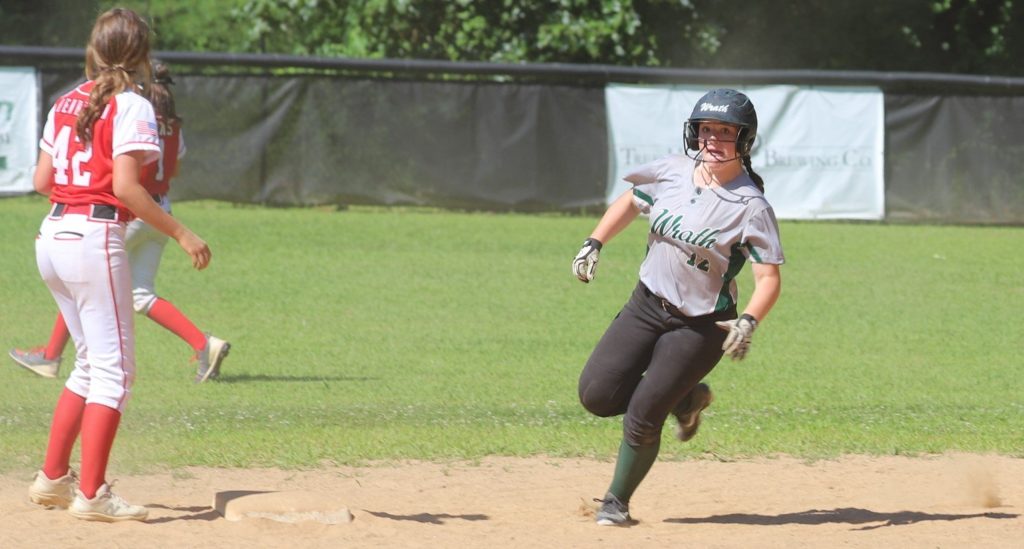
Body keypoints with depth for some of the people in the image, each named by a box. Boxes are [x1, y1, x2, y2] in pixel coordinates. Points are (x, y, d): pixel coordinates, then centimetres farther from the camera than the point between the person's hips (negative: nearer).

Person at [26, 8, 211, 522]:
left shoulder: (65, 104, 12)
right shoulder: (131, 107, -9)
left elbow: (41, 180, 12)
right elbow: (125, 186, -18)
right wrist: (180, 234, -14)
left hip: (51, 237, 8)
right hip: (95, 240, -8)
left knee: (92, 363, 20)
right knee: (113, 369, -2)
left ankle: (53, 478, 21)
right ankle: (90, 495, -7)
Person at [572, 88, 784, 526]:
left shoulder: (751, 207, -17)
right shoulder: (673, 171, -2)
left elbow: (769, 278, -19)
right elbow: (631, 202, 17)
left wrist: (748, 322, -36)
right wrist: (594, 243, 5)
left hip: (701, 325, -5)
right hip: (647, 304, 5)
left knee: (641, 416, -9)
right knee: (597, 394, -3)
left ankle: (617, 501, 15)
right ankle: (684, 399, 23)